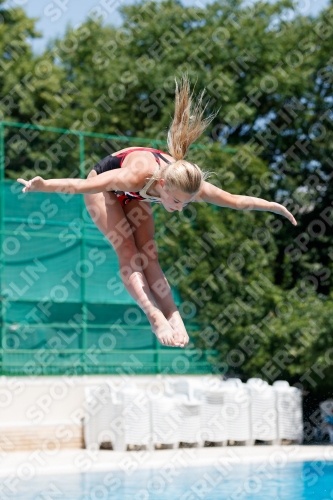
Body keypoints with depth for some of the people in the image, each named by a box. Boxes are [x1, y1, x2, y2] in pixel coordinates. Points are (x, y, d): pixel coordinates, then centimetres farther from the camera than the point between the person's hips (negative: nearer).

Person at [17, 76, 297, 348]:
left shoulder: (189, 185, -32)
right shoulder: (137, 176, -47)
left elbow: (236, 200, -19)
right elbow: (84, 185, -50)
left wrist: (277, 207, -12)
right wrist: (43, 186, -59)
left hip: (135, 196, 4)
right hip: (104, 184, -4)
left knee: (148, 255, -11)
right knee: (128, 252, -19)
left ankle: (174, 317, -17)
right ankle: (156, 318, -27)